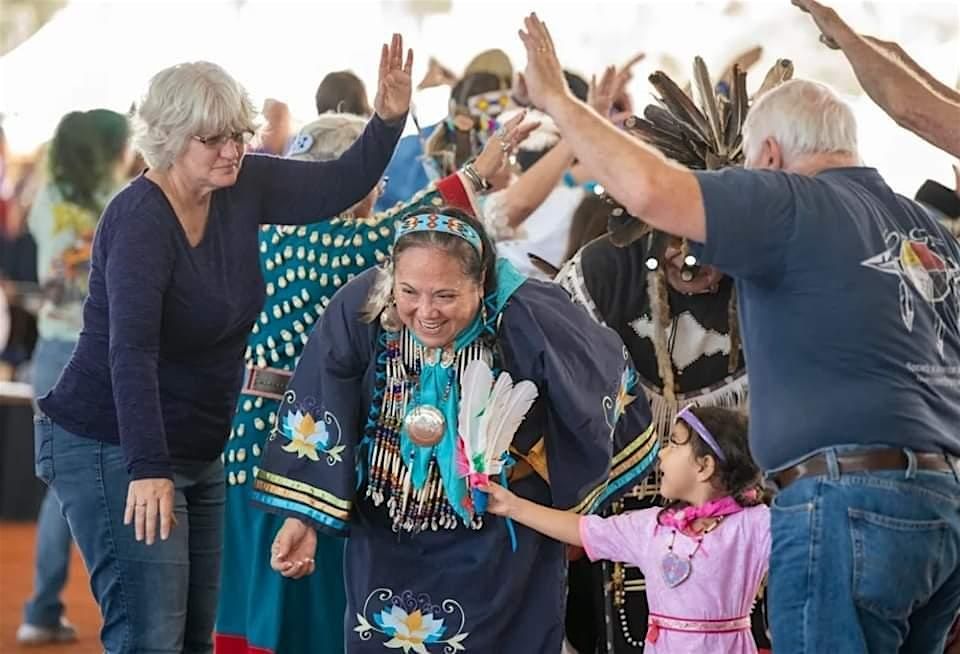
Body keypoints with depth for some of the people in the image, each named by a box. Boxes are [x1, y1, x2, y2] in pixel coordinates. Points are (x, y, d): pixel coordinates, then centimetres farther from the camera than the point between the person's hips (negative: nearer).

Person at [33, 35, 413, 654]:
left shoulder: (243, 187, -1)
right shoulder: (140, 217, -22)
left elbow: (341, 185, 8)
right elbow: (131, 351, -31)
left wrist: (391, 116, -11)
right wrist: (148, 469, -39)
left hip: (197, 455, 9)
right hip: (116, 451, -8)